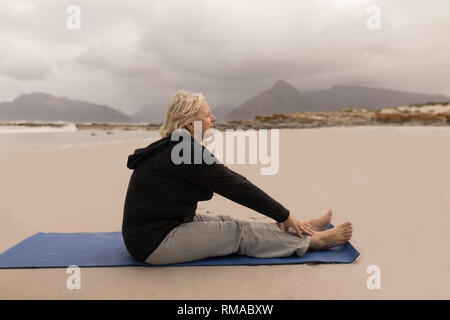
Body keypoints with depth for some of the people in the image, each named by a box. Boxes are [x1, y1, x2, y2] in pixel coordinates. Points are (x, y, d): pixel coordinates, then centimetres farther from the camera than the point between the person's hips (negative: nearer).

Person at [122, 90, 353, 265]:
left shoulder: (175, 147, 9)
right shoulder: (186, 151, -22)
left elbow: (231, 182, 8)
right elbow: (235, 186, -19)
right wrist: (285, 216, -8)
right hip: (154, 242, -9)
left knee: (227, 221, 8)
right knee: (241, 233, -7)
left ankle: (301, 230, 16)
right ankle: (312, 240, 5)